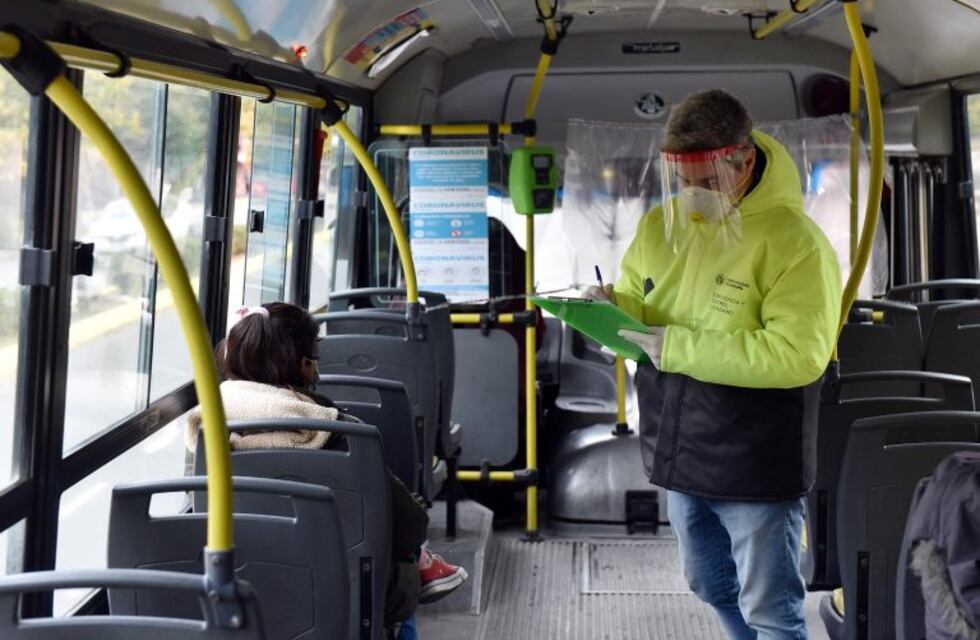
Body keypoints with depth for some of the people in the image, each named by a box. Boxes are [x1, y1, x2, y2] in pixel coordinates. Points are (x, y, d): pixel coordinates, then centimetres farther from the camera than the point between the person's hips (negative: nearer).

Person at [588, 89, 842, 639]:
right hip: (679, 452, 7)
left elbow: (798, 354, -29)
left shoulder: (794, 239, -20)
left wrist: (682, 348, -29)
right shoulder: (659, 225, 1)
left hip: (757, 465, -7)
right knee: (713, 587, 26)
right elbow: (638, 300, 15)